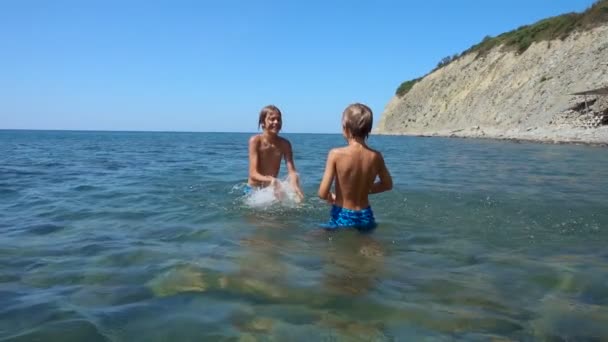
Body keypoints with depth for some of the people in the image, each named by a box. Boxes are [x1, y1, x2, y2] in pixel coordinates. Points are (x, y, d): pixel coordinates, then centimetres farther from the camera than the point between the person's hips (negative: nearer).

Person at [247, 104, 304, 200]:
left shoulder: (285, 144, -6)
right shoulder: (255, 140, -15)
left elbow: (292, 171, -13)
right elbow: (253, 174, -21)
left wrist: (295, 186, -36)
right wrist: (271, 180, -41)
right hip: (253, 190, -3)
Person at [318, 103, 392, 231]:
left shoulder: (336, 154, -15)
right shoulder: (376, 156, -4)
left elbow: (323, 193, -15)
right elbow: (388, 184, 14)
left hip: (342, 217, -3)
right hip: (365, 217, 4)